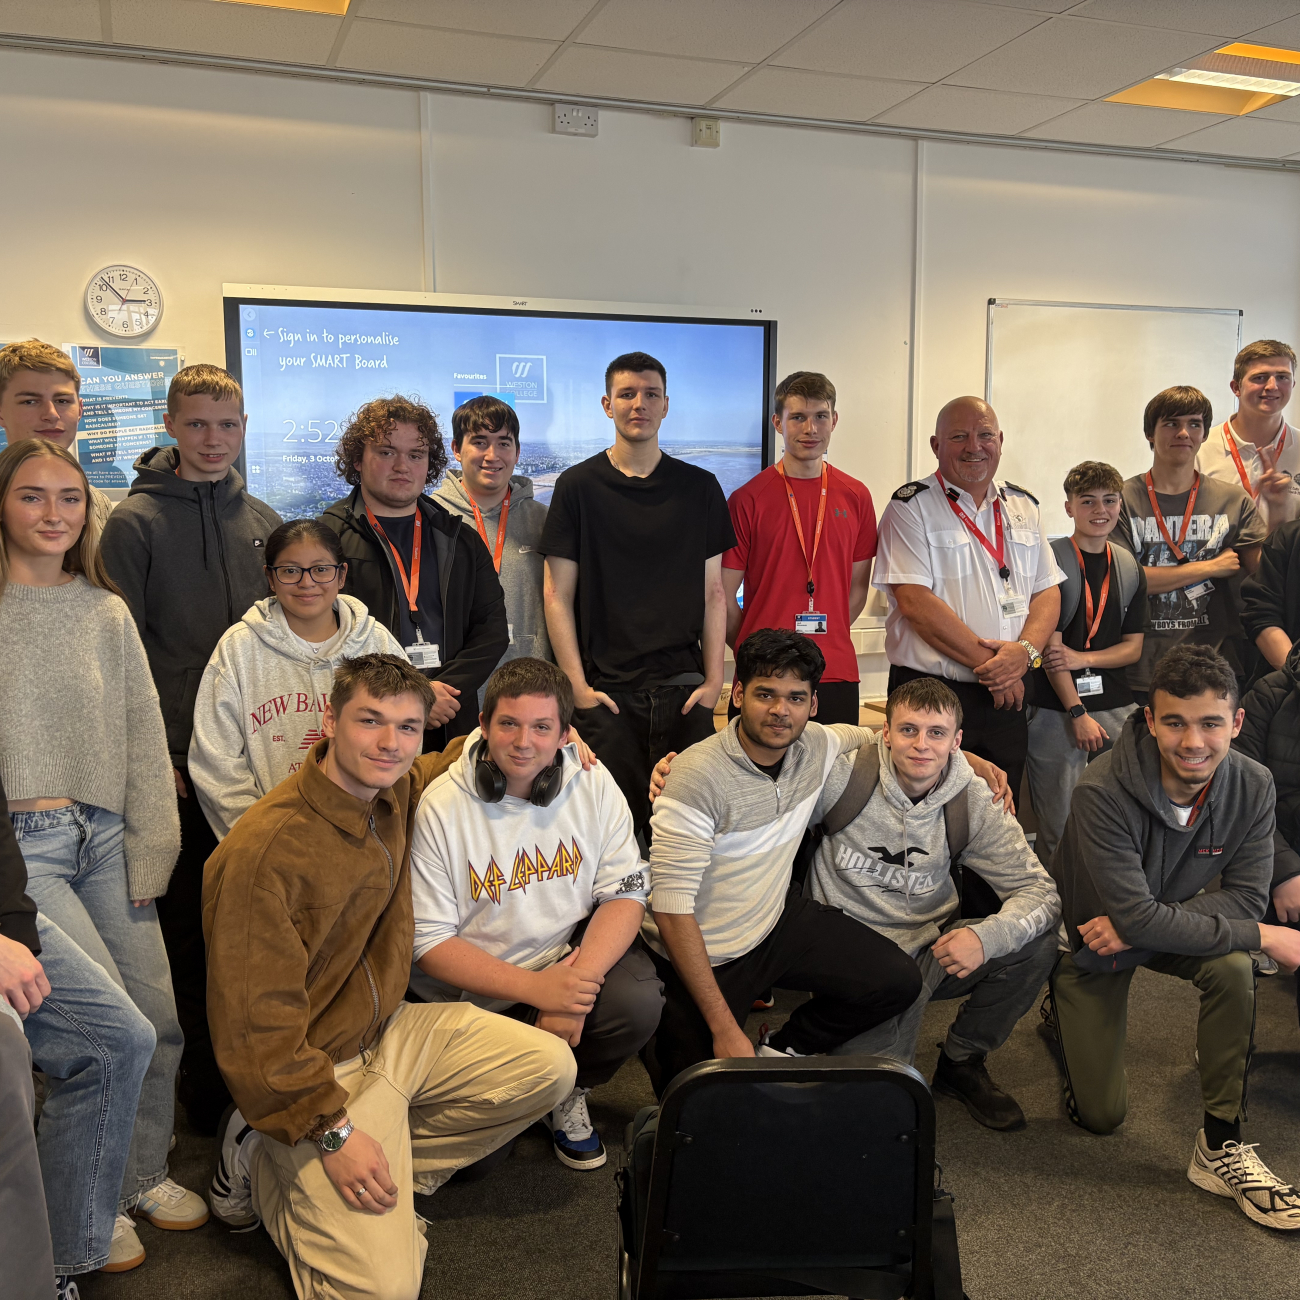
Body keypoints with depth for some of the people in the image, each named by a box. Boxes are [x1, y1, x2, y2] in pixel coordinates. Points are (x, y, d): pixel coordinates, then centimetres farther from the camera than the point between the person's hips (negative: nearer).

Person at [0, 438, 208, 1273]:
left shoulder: (107, 611, 10)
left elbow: (144, 735, 10)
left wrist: (150, 847, 5)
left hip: (103, 838, 4)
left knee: (160, 1021, 4)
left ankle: (143, 1176, 29)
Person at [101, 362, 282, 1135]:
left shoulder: (262, 520, 10)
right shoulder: (136, 522, -4)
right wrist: (155, 753, -11)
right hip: (181, 759, -4)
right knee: (192, 918, 5)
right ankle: (205, 1079, 19)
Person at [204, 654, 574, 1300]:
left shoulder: (393, 794, -3)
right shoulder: (264, 852, -27)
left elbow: (426, 774, 25)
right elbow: (256, 1028, -23)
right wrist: (332, 1131, -22)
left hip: (392, 1029, 8)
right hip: (319, 1069, -8)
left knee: (550, 1066, -3)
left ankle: (389, 1170, 4)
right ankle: (266, 1165, 9)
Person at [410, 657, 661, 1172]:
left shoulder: (593, 785, -5)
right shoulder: (441, 807, -14)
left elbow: (625, 894, -6)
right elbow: (430, 941, -13)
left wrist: (577, 984, -23)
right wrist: (537, 989, -24)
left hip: (573, 956, 3)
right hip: (474, 991, -2)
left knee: (638, 1003, -26)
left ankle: (568, 1094, 5)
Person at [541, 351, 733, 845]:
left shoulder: (700, 488, 9)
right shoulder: (578, 486, 3)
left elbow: (712, 592, 9)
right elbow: (557, 595, 1)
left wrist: (714, 680, 1)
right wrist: (578, 686, -6)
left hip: (684, 691, 2)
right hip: (605, 691, -2)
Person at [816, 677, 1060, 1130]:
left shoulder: (973, 804, -7)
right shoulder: (840, 778, -16)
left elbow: (1039, 891, -9)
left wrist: (985, 936, -29)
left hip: (933, 946, 4)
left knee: (1037, 942, -19)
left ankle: (961, 1063, 6)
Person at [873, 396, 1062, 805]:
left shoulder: (1024, 507, 14)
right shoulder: (912, 506, -4)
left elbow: (1047, 592, 11)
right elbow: (914, 601, -14)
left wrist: (1024, 650, -10)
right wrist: (988, 663, -14)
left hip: (1007, 698, 5)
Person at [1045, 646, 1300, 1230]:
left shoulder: (1252, 786, -20)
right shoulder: (1104, 792, -35)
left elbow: (1244, 897, -19)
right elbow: (1136, 917, -36)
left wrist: (1139, 925, -31)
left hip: (1170, 923, 3)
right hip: (1089, 937, -3)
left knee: (1233, 966, -32)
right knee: (1101, 1115, 1)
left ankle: (1220, 1144, -15)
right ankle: (1067, 1022, 34)